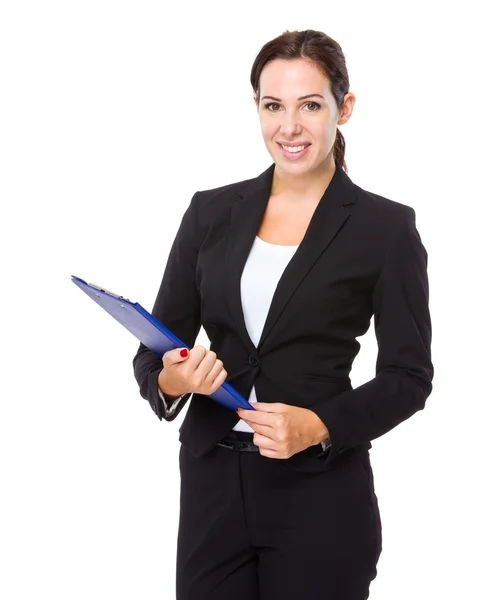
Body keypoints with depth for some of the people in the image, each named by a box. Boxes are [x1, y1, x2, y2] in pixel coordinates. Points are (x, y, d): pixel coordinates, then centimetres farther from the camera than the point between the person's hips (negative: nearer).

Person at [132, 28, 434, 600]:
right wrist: (169, 380, -16)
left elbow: (409, 375, -3)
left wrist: (319, 425, -18)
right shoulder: (212, 211, 5)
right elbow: (154, 349, 7)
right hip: (212, 487, 3)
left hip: (322, 494, -3)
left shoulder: (386, 226, -4)